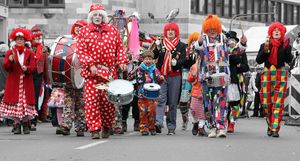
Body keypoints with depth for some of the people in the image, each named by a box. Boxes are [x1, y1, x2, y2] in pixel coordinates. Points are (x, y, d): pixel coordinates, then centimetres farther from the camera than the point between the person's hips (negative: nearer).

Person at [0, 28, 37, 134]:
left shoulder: (30, 53, 9)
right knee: (15, 102, -6)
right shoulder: (10, 52, 9)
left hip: (26, 82, 0)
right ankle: (17, 125, -3)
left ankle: (26, 124, 3)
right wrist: (10, 60, -20)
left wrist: (27, 68, -20)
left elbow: (33, 67, 1)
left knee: (26, 102, -3)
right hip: (14, 82, 0)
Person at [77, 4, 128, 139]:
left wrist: (122, 62, -1)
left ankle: (107, 127, 18)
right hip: (91, 71, -1)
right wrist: (90, 65, -11)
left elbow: (119, 48, 14)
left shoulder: (112, 30, 11)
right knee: (92, 100, -10)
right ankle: (95, 129, -8)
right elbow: (81, 51, 0)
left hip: (109, 71, 1)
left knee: (108, 100, 1)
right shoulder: (84, 31, 6)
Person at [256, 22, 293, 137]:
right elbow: (258, 60, 0)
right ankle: (270, 126, 18)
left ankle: (275, 129, -10)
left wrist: (286, 48, -19)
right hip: (267, 75, 2)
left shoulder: (285, 45, 5)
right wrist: (265, 50, -12)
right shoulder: (264, 45, 8)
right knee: (266, 102, 1)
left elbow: (289, 60, -7)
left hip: (281, 76, -2)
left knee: (278, 103, -8)